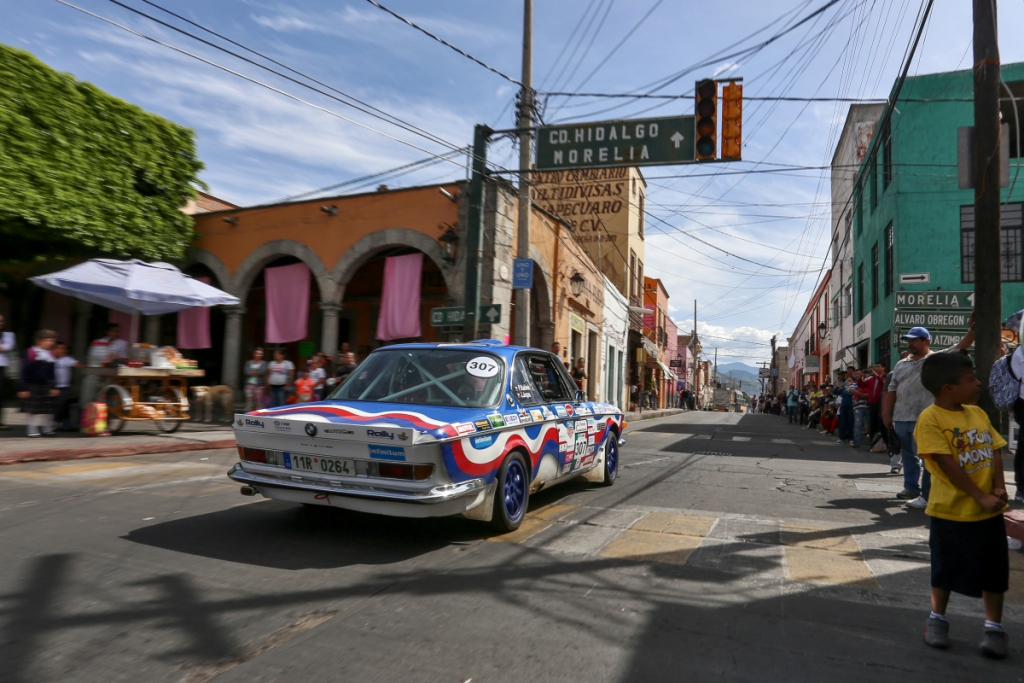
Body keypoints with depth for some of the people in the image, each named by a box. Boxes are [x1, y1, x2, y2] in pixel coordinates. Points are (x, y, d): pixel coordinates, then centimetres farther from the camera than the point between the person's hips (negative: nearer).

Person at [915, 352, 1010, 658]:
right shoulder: (930, 419, -17)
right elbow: (947, 464, -20)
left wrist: (999, 488, -9)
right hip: (952, 511, -5)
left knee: (994, 568, 12)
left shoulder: (978, 413, 4)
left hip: (990, 510, 5)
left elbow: (994, 451, 5)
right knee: (947, 568, 11)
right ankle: (937, 618, 30)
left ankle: (994, 627, 28)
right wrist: (980, 497, -19)